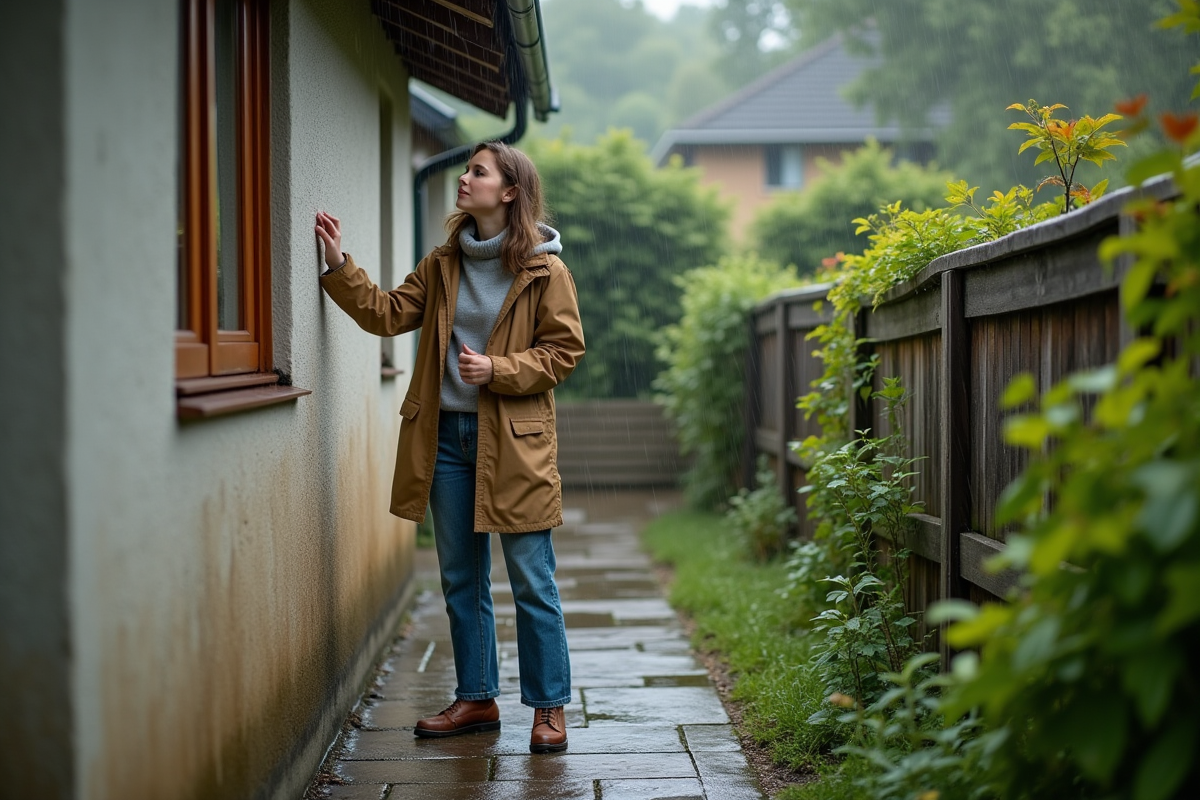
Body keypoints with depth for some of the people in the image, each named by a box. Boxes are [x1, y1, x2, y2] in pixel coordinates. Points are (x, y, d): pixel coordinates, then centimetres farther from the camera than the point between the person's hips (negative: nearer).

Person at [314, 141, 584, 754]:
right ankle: (477, 699, 25)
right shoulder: (442, 264, 10)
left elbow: (564, 351, -5)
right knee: (462, 580, 12)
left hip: (513, 441, -5)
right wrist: (339, 267, -1)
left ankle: (548, 708, 12)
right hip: (446, 436, 5)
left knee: (531, 582, 0)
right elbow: (389, 314, 7)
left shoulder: (543, 270, -6)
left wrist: (498, 370, -16)